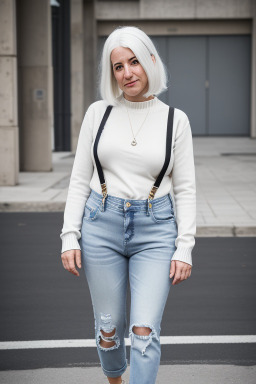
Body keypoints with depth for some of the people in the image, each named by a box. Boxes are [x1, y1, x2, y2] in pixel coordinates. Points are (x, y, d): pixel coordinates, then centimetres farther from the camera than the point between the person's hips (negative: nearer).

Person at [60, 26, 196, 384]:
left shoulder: (175, 119, 1)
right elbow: (79, 179, 5)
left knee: (145, 330, -9)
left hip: (155, 231, -1)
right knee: (109, 326, 11)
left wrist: (184, 248, -4)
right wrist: (70, 236, -3)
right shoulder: (98, 112, 3)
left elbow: (185, 189, 2)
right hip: (102, 224, 1)